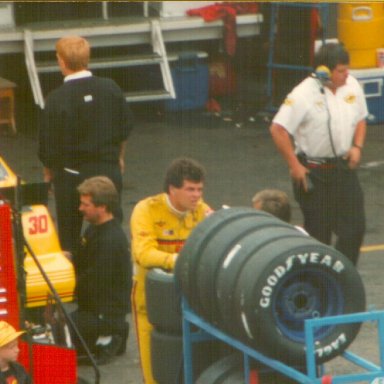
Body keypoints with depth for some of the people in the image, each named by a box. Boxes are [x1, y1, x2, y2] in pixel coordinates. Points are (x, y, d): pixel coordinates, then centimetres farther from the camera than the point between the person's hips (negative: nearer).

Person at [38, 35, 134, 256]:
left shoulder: (58, 99, -17)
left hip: (72, 174, -3)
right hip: (109, 169, 4)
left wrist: (49, 171, 8)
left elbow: (48, 142, -11)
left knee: (69, 234, 7)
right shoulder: (110, 88, -4)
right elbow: (126, 127, 8)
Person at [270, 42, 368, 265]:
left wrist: (357, 146, 0)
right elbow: (278, 129, -16)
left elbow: (360, 118, 16)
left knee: (355, 226, -1)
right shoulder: (305, 94, -18)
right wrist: (294, 165, -15)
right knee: (318, 232, 4)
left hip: (343, 166, 5)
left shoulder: (351, 86, 0)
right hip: (314, 171, -5)